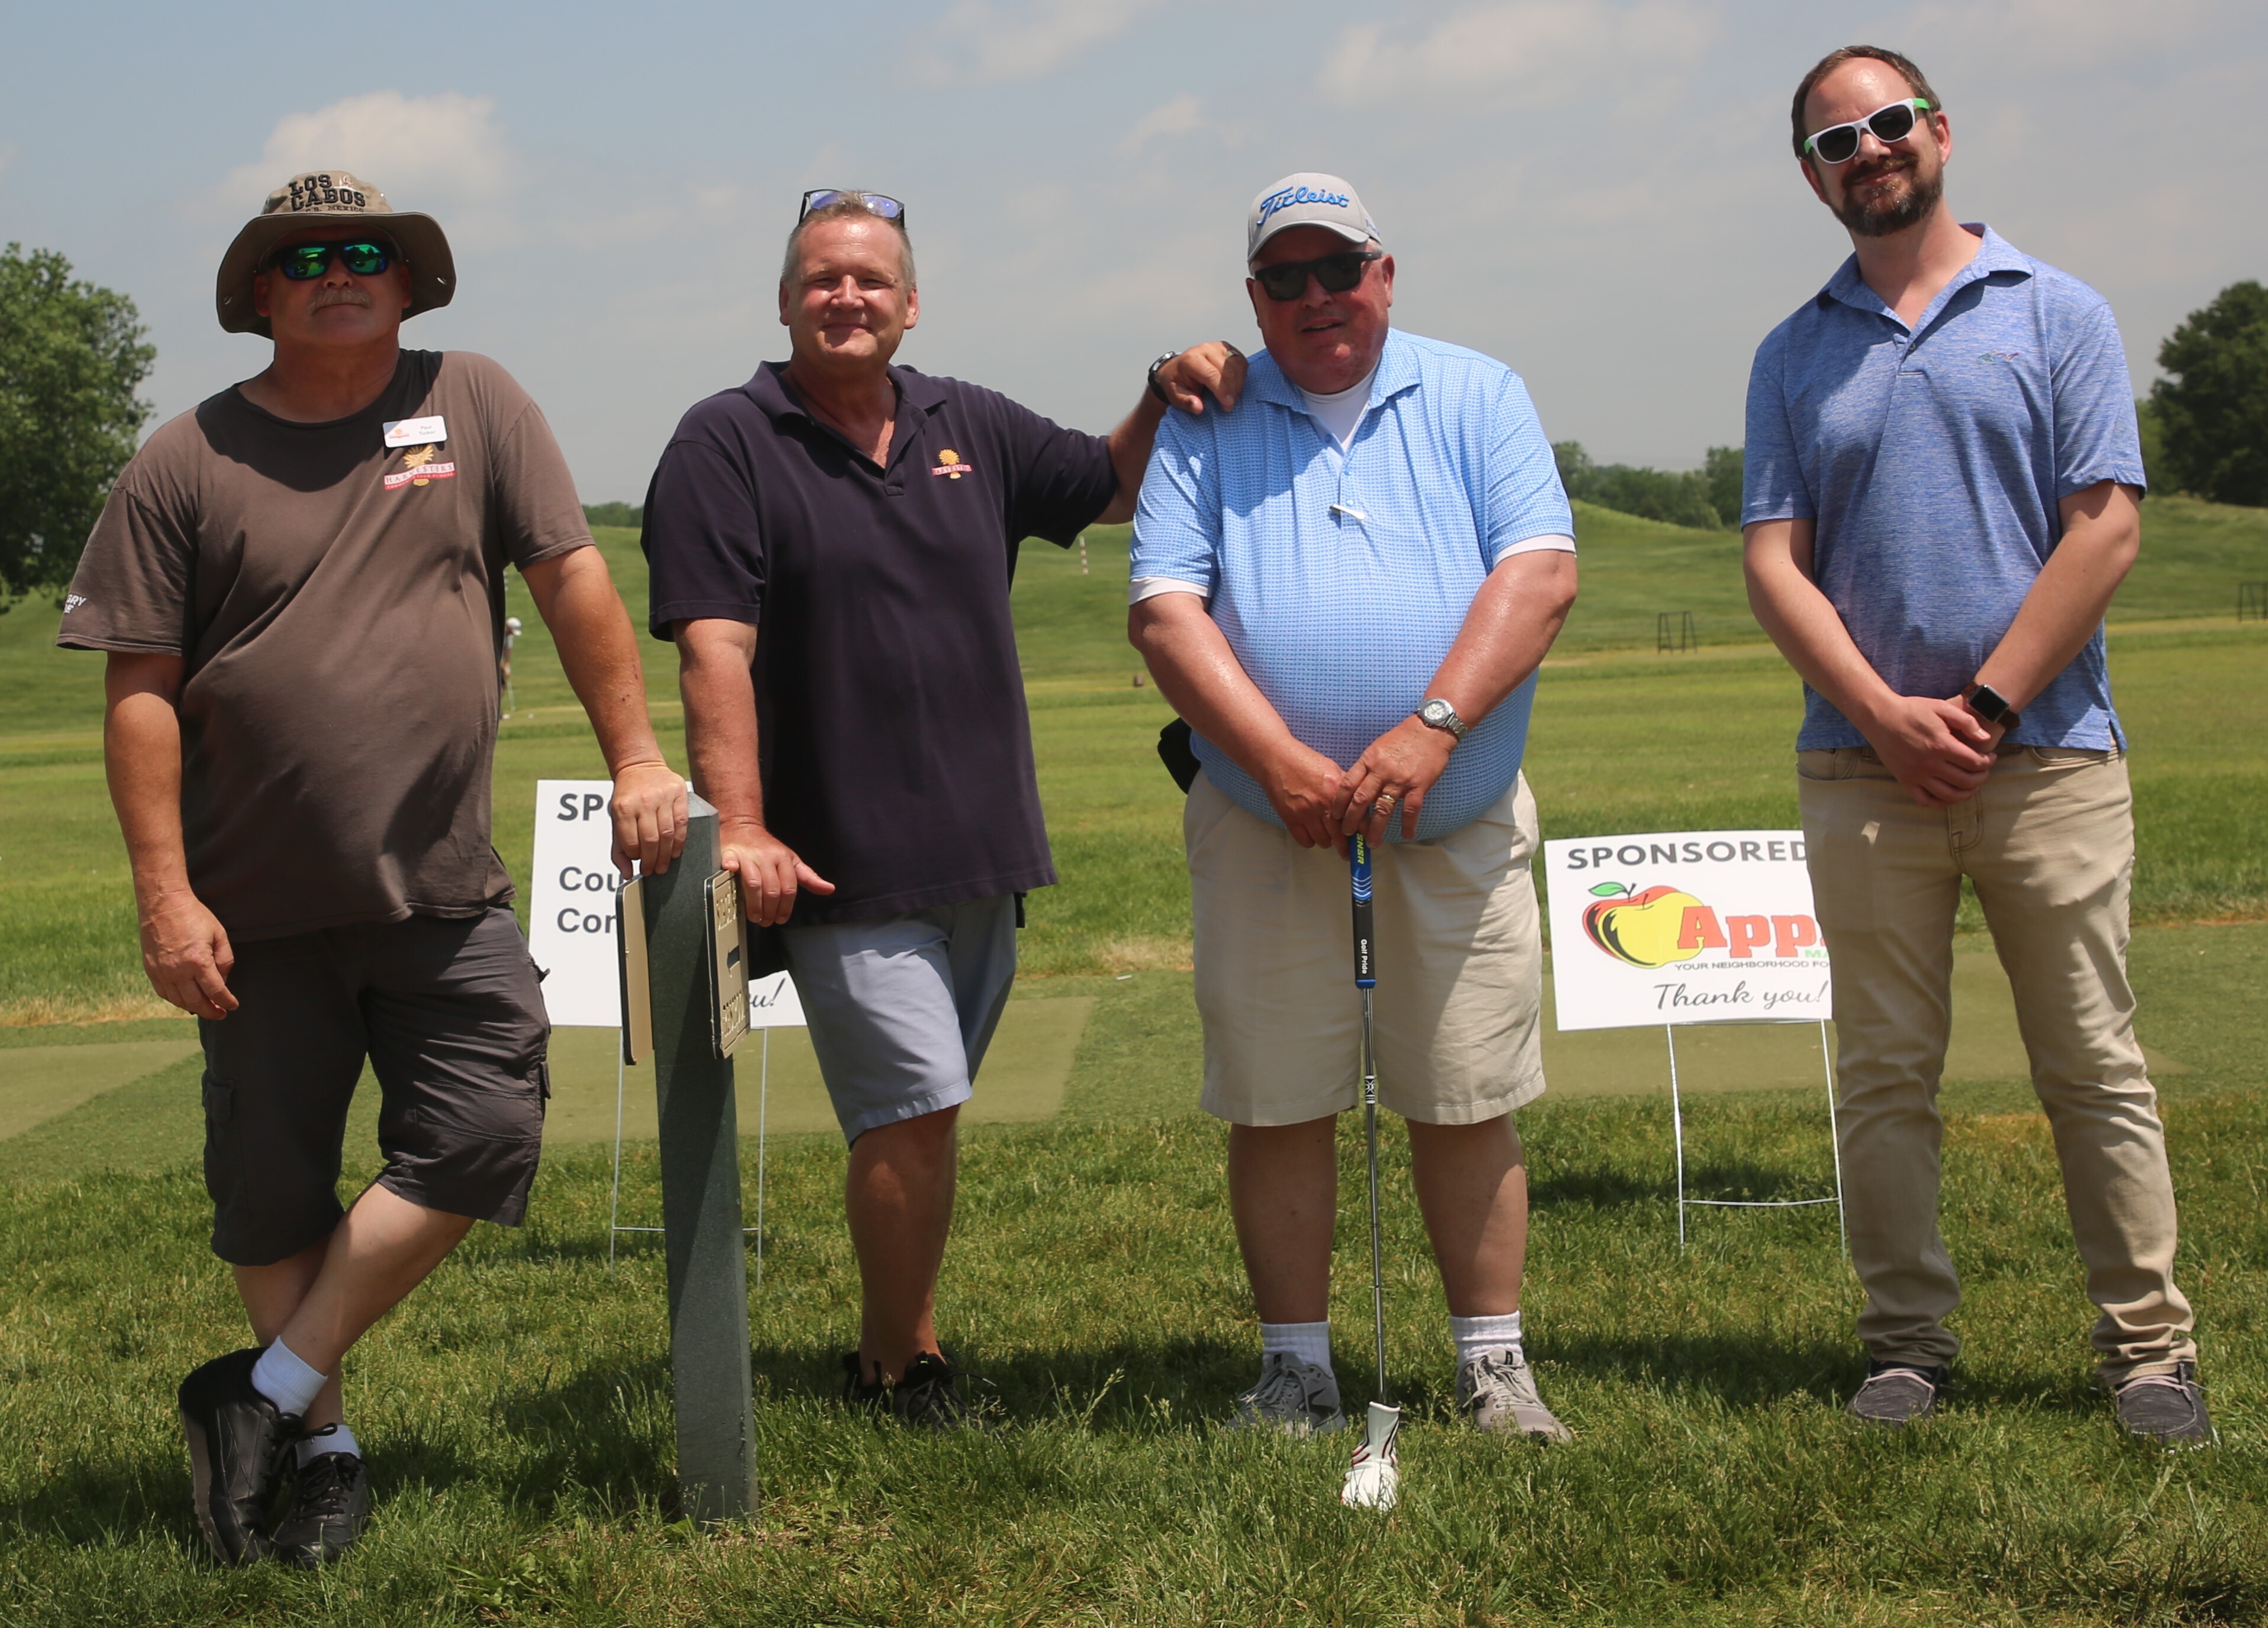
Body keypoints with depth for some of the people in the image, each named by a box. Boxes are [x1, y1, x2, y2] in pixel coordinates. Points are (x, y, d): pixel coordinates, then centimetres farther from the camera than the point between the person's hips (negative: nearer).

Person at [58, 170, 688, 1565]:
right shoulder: (187, 466, 0)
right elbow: (141, 693, -2)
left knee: (482, 1139, -8)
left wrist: (638, 755, -4)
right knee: (275, 1192, 6)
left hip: (445, 890, 1)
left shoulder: (474, 405, 4)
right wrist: (165, 895, -9)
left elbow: (572, 578, 4)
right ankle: (323, 1446, 22)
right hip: (262, 909, -1)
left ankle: (265, 1395, 5)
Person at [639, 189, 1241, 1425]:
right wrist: (740, 825, -24)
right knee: (914, 1111, -10)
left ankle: (888, 1353, 27)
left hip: (982, 852, 6)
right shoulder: (727, 444, -5)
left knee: (915, 1119, 14)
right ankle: (904, 1369, 7)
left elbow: (1114, 488, 25)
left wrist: (1169, 397, 4)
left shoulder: (970, 429, 12)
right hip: (843, 860, -6)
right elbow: (713, 646, -14)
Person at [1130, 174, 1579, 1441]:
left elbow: (1541, 573, -6)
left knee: (1470, 1102, 3)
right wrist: (1280, 761, -17)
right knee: (1278, 1104, 3)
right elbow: (1166, 610, -4)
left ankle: (1495, 1367, 13)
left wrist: (1431, 729, -19)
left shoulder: (1476, 398, 6)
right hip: (1264, 826, 0)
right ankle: (1298, 1370, 13)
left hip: (1461, 825, 0)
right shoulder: (1207, 425, 6)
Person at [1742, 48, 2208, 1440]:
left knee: (2096, 1065, 0)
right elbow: (1775, 563, 4)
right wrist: (1889, 717, -9)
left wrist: (1984, 707, -9)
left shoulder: (2058, 315, 4)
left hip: (2047, 752, -2)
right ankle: (1910, 1342, 12)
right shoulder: (1796, 357, 12)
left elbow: (2106, 530, -3)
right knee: (1887, 1072, 4)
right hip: (1862, 763, 2)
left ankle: (2149, 1346, 5)